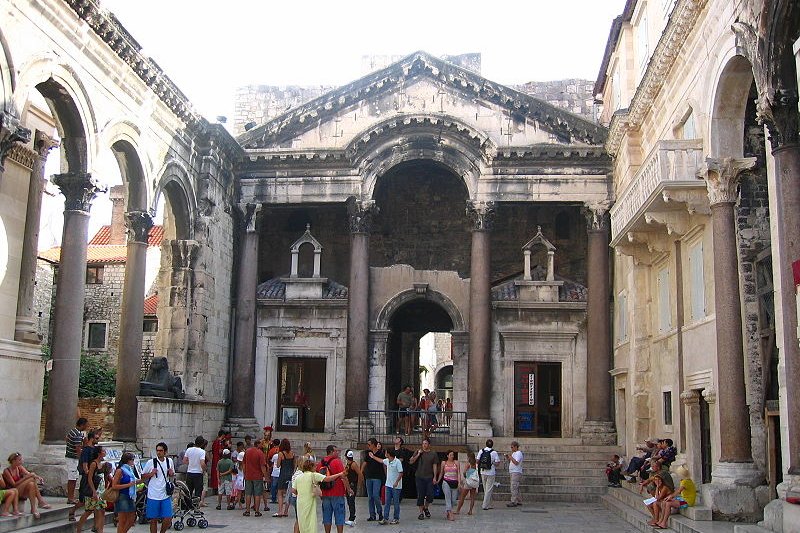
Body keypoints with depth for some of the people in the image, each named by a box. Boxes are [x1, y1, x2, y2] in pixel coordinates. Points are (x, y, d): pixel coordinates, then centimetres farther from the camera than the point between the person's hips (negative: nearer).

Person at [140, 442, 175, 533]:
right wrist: (151, 474, -15)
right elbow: (142, 476, 3)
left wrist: (171, 473, -4)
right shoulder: (150, 462, -5)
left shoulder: (169, 461, 5)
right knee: (154, 520, 5)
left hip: (166, 495, 2)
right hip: (153, 495, -2)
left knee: (168, 519, -1)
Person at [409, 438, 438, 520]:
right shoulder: (418, 452, 5)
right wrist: (418, 454, -9)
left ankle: (426, 508, 24)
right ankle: (421, 512, 11)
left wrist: (435, 477, -3)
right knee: (420, 496, 1)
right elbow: (411, 461, 1)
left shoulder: (433, 454, 5)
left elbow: (435, 466, 4)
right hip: (420, 477, 0)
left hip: (429, 478, 0)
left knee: (430, 495, -3)